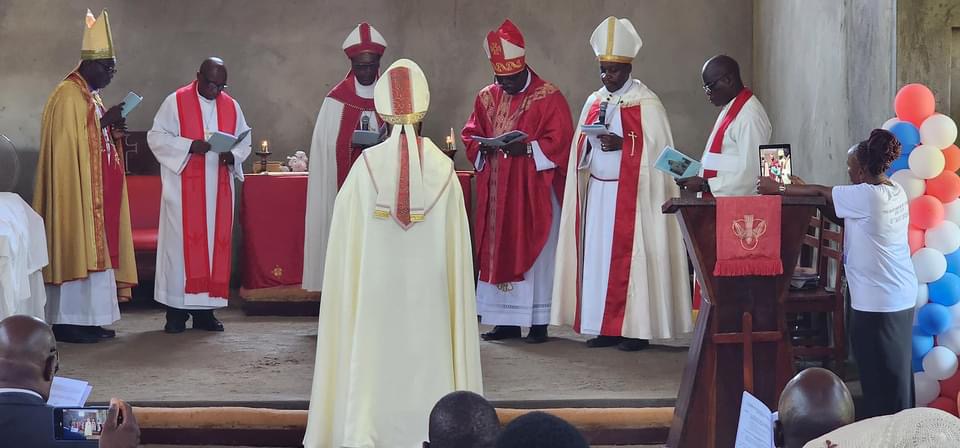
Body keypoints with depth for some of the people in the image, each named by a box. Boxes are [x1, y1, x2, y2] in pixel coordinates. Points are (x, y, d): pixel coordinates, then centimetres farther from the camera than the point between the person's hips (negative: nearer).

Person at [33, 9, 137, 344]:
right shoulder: (68, 96, -13)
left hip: (95, 190, 10)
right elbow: (69, 146, -18)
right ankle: (68, 320, -7)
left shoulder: (90, 96, 17)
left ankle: (86, 318, 11)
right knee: (75, 249, -9)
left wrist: (113, 129, 3)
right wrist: (103, 123, -19)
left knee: (93, 249, 8)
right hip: (76, 191, -10)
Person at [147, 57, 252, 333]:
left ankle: (205, 309, 10)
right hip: (184, 188, -4)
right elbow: (156, 137, -5)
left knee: (215, 243, 3)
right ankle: (177, 311, -1)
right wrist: (190, 146, -18)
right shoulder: (176, 102, -1)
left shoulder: (231, 107, 11)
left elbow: (245, 142, 14)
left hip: (219, 191, 4)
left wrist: (233, 156, -8)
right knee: (181, 243, -5)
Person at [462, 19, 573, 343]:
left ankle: (539, 322, 2)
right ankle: (507, 320, 12)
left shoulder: (549, 97, -5)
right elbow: (470, 135, 14)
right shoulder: (486, 98, 11)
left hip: (534, 191, -5)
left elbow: (559, 140, -10)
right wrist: (483, 147, -7)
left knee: (534, 251, -2)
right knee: (499, 252, 5)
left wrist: (528, 148, -23)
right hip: (497, 192, 5)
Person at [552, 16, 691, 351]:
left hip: (631, 195, -6)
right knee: (597, 255, 4)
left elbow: (656, 149, -10)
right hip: (597, 192, 6)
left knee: (628, 257, -6)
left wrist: (622, 144, -22)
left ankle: (635, 328, -1)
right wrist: (590, 142, -6)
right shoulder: (594, 103, 14)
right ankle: (604, 327, 8)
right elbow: (581, 151, 16)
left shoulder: (646, 104, -6)